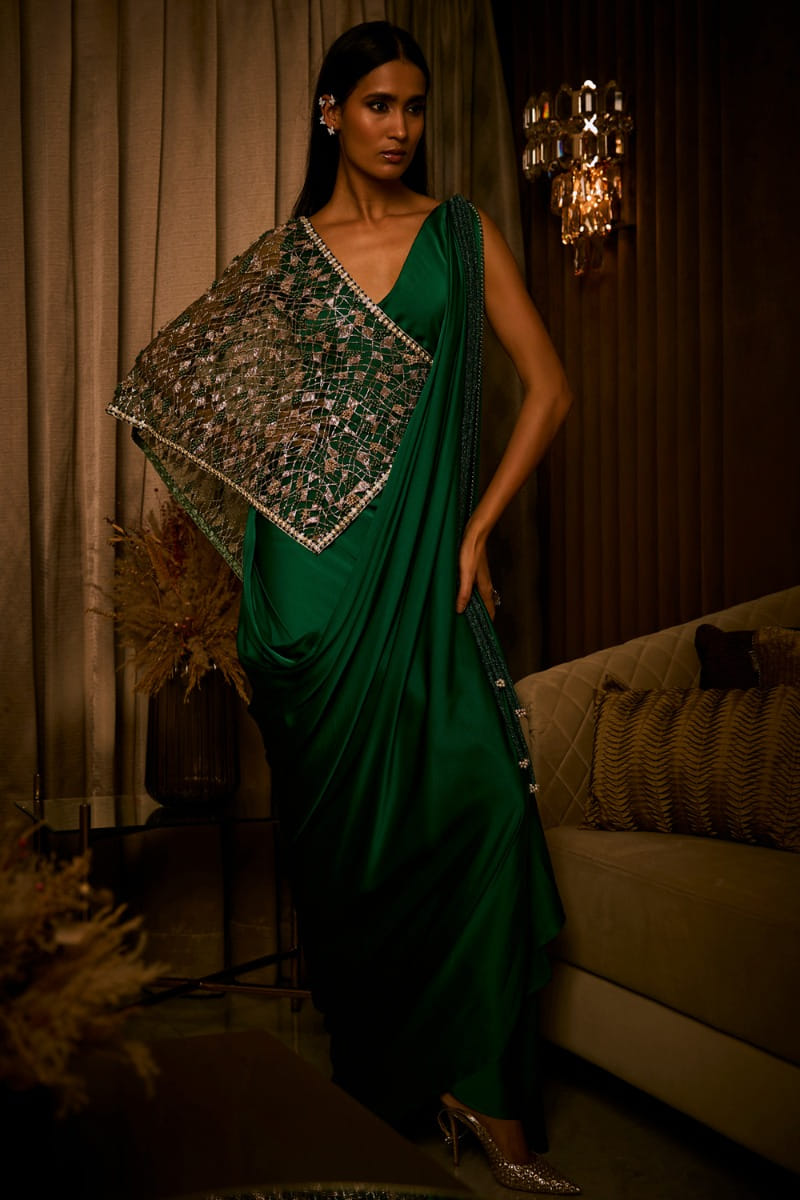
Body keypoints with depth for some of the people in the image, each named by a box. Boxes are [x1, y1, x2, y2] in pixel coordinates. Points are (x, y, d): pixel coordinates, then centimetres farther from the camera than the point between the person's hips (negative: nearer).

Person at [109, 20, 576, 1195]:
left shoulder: (463, 235, 8)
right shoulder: (285, 255, 11)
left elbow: (547, 386, 4)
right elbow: (193, 380, 17)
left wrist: (477, 525, -3)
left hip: (426, 556, 0)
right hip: (317, 563, 1)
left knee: (473, 787, -12)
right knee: (341, 804, 6)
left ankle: (482, 1087, -2)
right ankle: (369, 1052, 23)